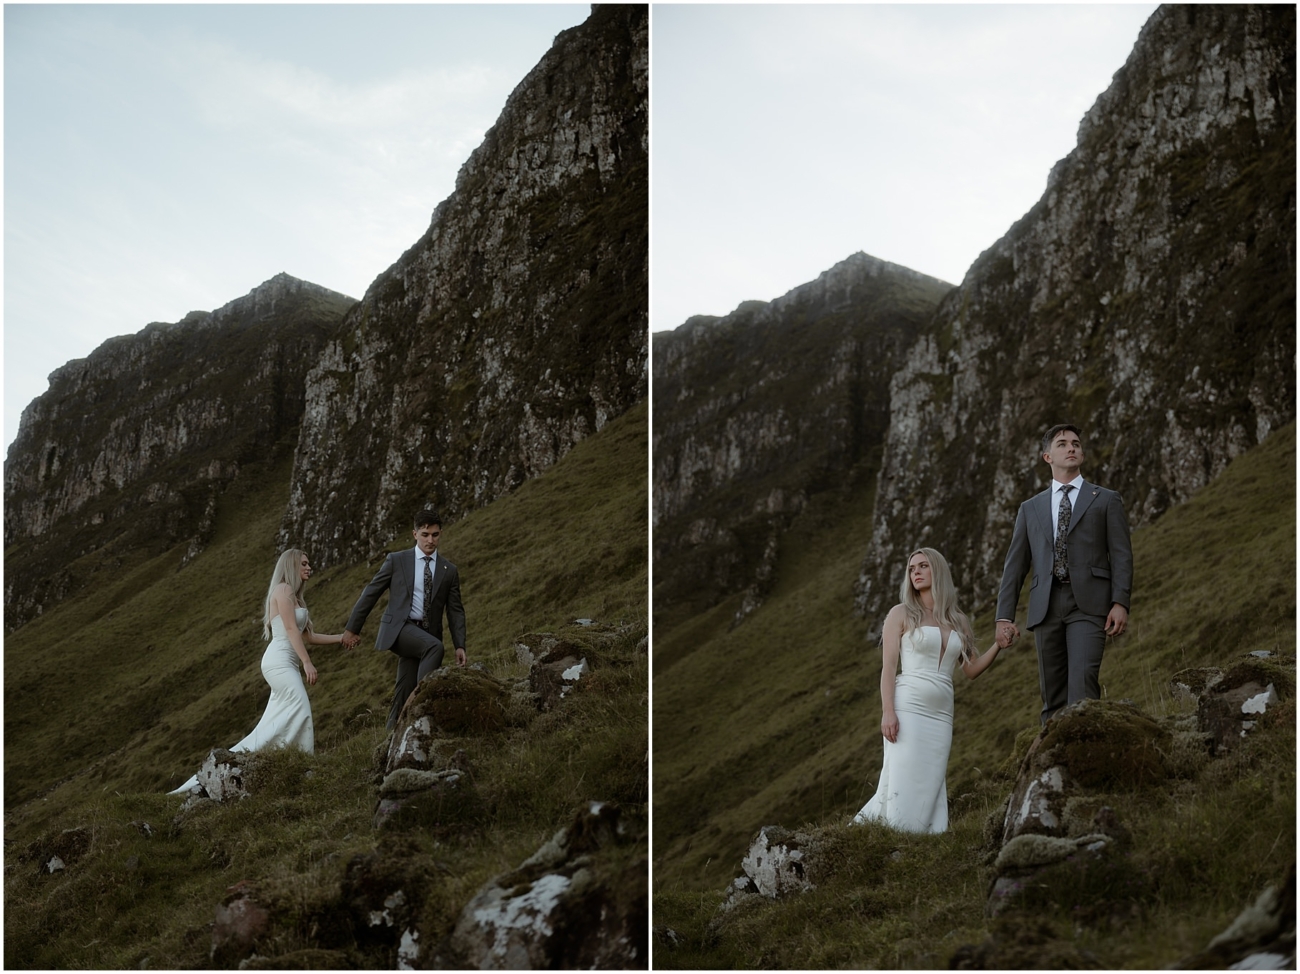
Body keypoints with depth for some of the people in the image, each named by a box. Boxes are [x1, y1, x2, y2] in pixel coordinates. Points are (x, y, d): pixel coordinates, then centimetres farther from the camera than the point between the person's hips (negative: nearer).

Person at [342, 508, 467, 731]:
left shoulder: (449, 571, 11)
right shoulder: (396, 561, 4)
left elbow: (455, 611, 9)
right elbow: (370, 593, 7)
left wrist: (460, 646, -1)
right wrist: (352, 629, 6)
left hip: (427, 635, 3)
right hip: (398, 629, -3)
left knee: (404, 693, -2)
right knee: (435, 646, -32)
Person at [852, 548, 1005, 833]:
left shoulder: (958, 620, 16)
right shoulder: (901, 614, 4)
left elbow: (972, 669, 17)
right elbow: (888, 666, -3)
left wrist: (999, 644, 2)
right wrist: (887, 712, -15)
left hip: (941, 714, 5)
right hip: (908, 708, -5)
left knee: (930, 787, -1)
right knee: (903, 786, -11)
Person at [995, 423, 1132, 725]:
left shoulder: (1106, 500, 12)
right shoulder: (1030, 508, 20)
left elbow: (1121, 555, 4)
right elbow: (1015, 565, 16)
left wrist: (1120, 603, -10)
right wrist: (1004, 616, 6)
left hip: (1088, 604, -3)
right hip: (1046, 607, 3)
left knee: (1083, 681, -20)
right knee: (1052, 696, 2)